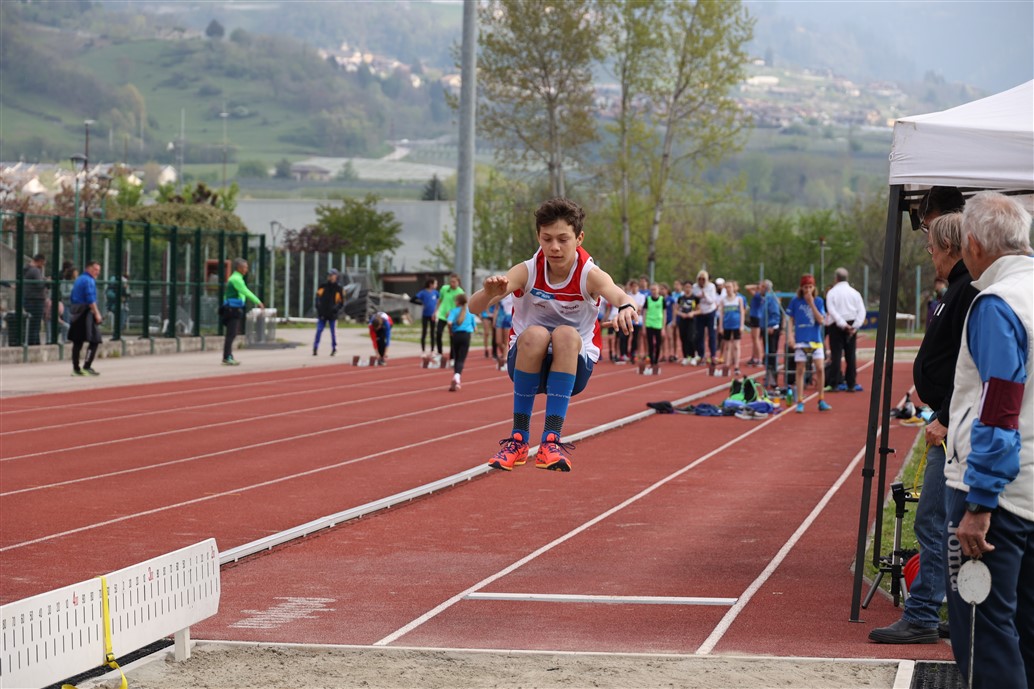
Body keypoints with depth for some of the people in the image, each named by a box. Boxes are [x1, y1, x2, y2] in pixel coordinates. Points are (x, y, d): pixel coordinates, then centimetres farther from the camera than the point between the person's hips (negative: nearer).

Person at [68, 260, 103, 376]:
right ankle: (87, 366, -12)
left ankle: (76, 368, 11)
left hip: (77, 313, 10)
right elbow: (90, 299, -18)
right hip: (86, 313, -10)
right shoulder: (89, 281, -11)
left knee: (77, 342, 9)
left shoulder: (78, 280, 18)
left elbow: (73, 298, 22)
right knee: (94, 340, -7)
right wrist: (97, 313, -16)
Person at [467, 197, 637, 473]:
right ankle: (518, 439, -25)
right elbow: (474, 306, -26)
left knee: (566, 335, -32)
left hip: (574, 368, 0)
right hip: (526, 366, 0)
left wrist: (626, 307, -62)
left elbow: (619, 296, -37)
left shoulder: (590, 275, -14)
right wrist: (489, 293, -50)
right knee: (534, 334, -32)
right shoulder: (527, 271, -13)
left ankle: (551, 440, -33)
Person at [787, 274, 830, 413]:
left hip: (815, 340, 0)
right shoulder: (795, 301, 1)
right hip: (800, 340, 0)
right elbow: (791, 320, 5)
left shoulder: (818, 301, 2)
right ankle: (800, 402, 6)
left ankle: (821, 401, 4)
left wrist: (811, 303, -13)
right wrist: (790, 336, -6)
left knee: (819, 369, -7)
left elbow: (821, 320, -8)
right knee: (800, 370, 1)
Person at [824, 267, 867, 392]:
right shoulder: (854, 293, 6)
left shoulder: (832, 293, -2)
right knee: (851, 355, 5)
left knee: (836, 355, -2)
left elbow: (832, 311, -13)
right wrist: (855, 326, -7)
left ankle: (834, 384, -5)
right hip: (852, 325, 3)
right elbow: (861, 311, -2)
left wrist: (844, 325, -15)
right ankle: (851, 384, 4)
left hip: (836, 326, -3)